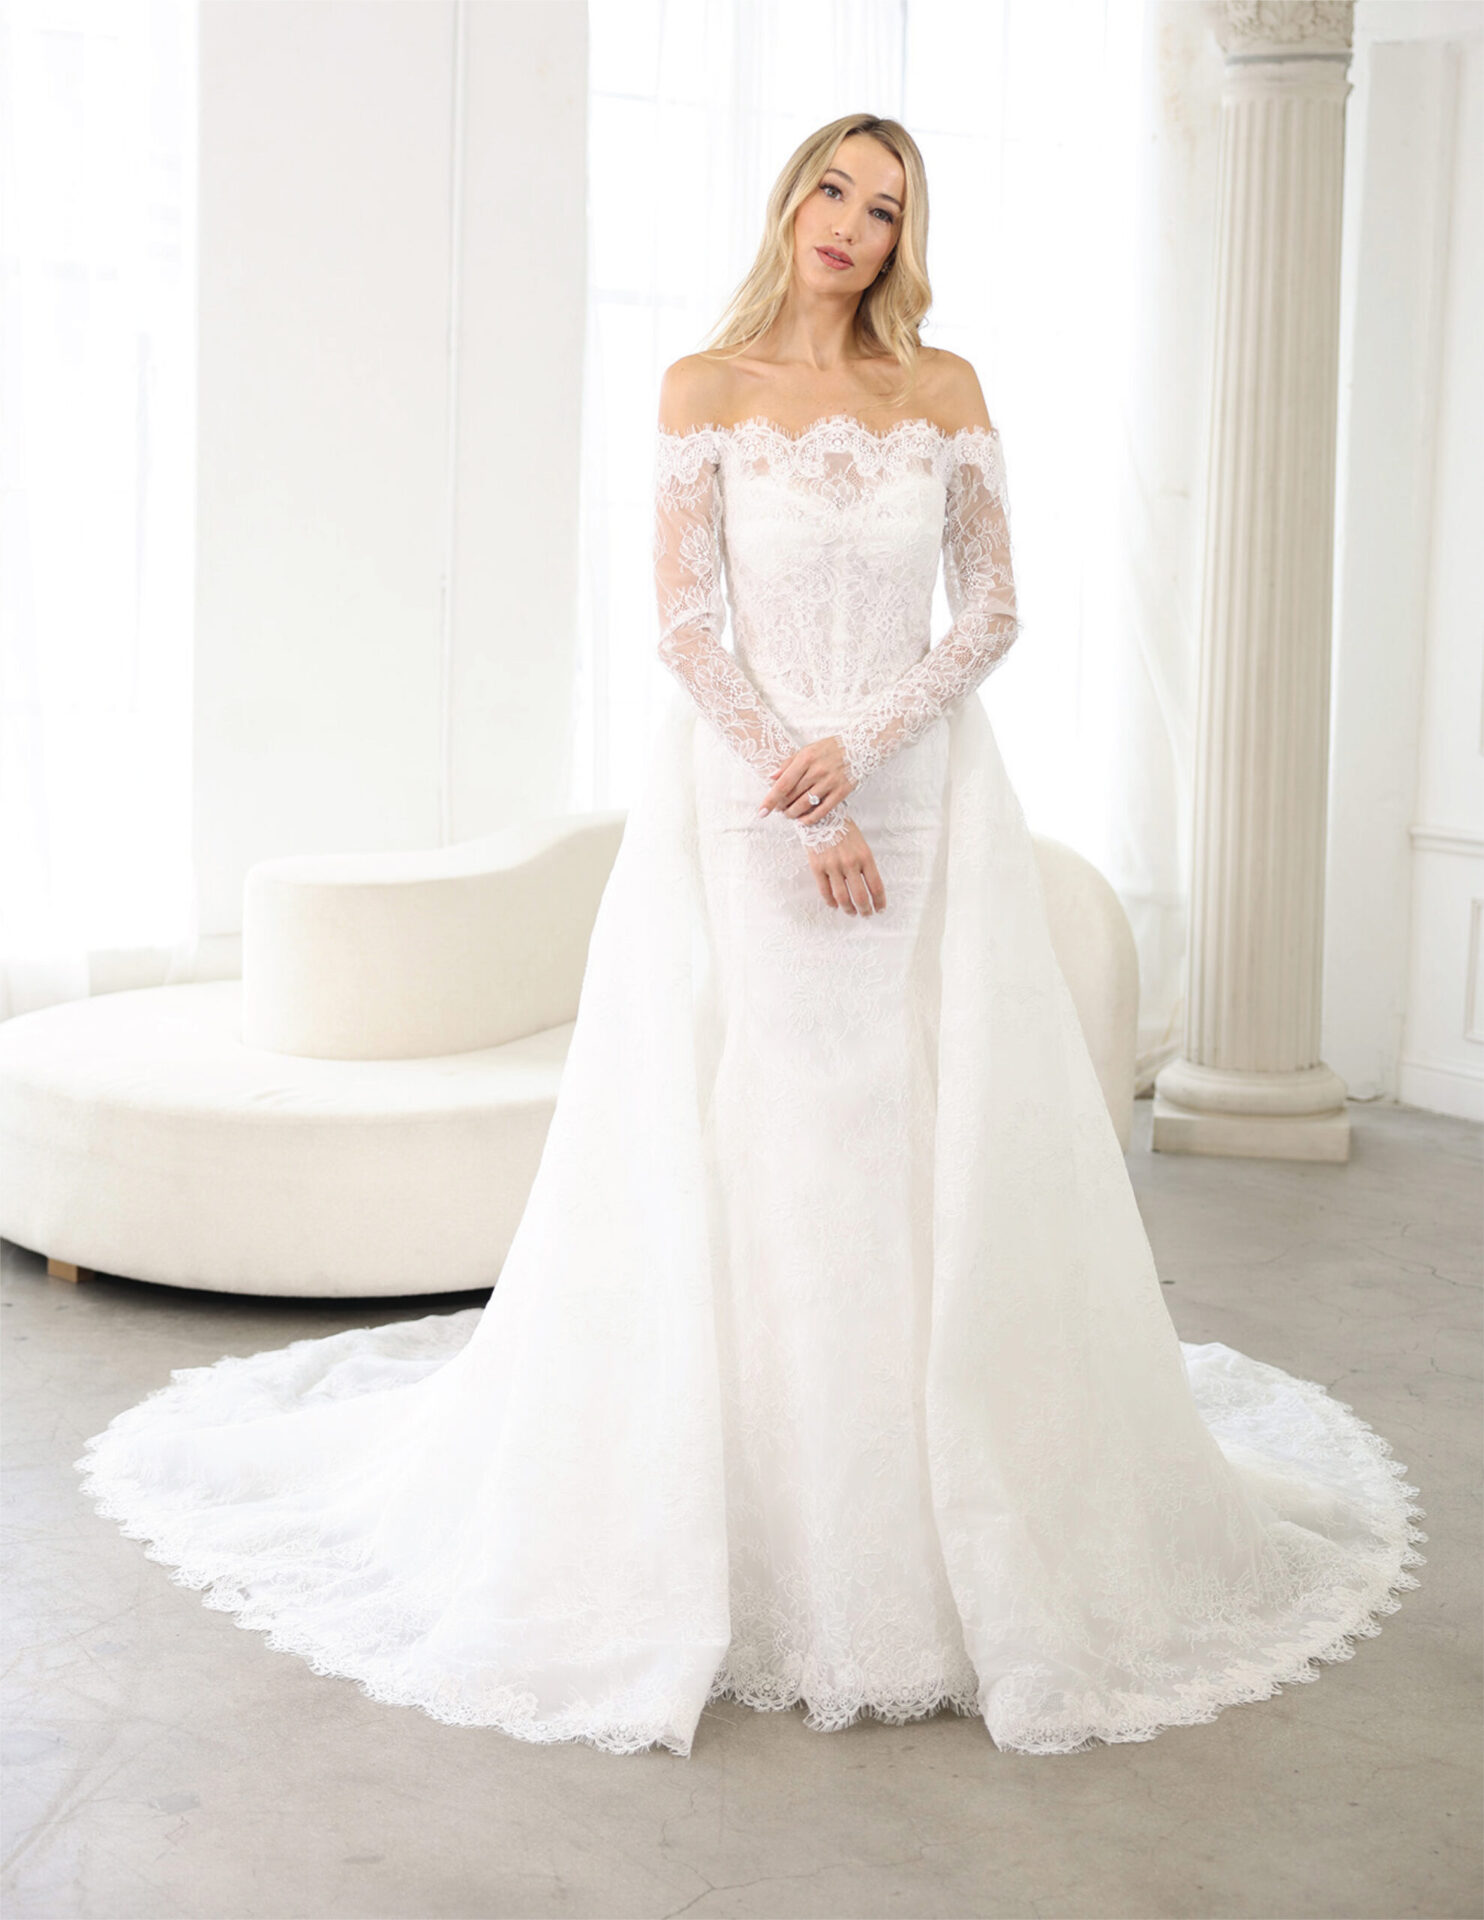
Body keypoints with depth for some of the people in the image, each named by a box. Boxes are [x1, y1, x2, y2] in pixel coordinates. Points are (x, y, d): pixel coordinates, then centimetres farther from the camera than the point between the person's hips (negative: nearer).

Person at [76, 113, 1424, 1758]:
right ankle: (738, 1543, 9)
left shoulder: (947, 393, 7)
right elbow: (686, 628, -5)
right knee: (740, 1156, -2)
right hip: (742, 801, -2)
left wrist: (864, 747, -12)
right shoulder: (703, 389, 1)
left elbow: (993, 609, 4)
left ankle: (942, 1539, 15)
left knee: (936, 1160, 2)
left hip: (922, 800, 2)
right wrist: (802, 809, -13)